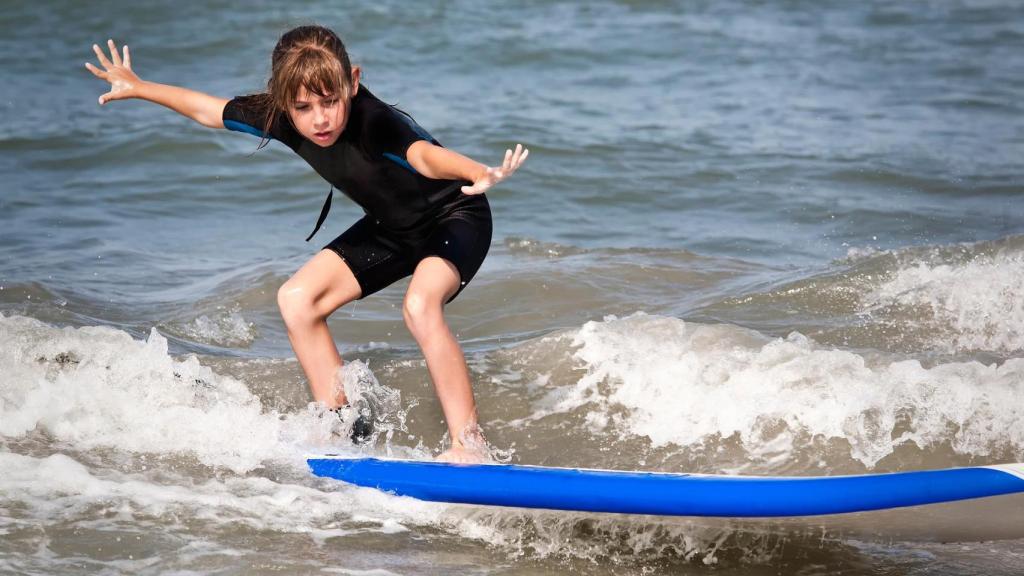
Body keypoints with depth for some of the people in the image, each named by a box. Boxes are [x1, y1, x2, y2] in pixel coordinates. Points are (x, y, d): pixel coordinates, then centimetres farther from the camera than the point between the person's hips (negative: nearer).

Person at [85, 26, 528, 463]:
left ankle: (469, 446, -26)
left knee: (420, 304, -34)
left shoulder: (375, 123, -38)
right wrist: (137, 88, 13)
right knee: (297, 299, -1)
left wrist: (478, 173, -81)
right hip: (391, 227, 8)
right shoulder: (282, 120, -17)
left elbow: (424, 154, -60)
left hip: (455, 216, -8)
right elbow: (210, 111, 2)